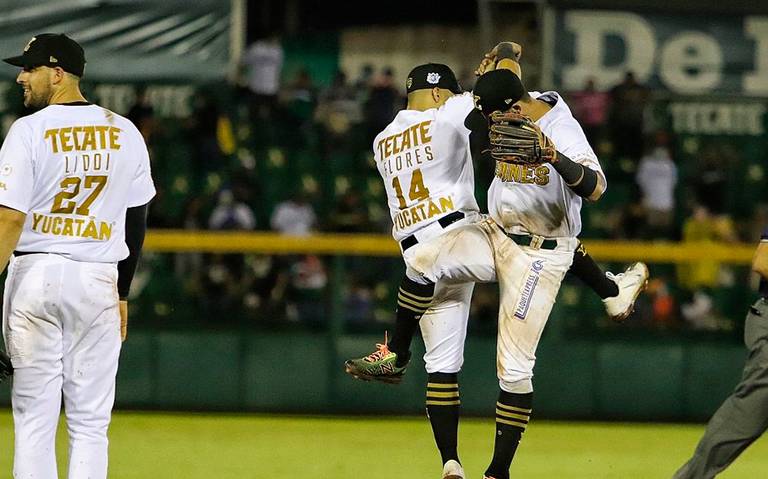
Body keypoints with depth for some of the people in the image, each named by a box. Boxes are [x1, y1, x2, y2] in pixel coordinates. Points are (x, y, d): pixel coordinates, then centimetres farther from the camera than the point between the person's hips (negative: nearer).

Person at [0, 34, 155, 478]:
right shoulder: (126, 133, 6)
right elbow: (136, 221, 10)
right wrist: (122, 292, 18)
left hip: (36, 273, -3)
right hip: (99, 277, 3)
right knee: (90, 423, 5)